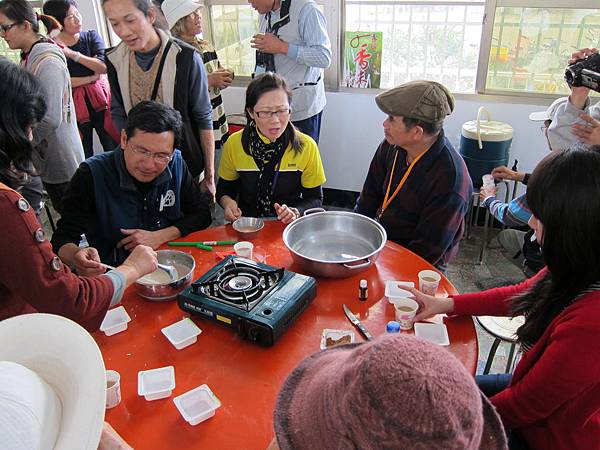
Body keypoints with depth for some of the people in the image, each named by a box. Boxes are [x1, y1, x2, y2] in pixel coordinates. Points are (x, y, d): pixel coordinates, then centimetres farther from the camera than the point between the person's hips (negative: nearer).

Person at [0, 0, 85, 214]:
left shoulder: (48, 62, -18)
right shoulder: (28, 58, 10)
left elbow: (50, 119, -21)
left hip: (60, 161, -8)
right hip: (44, 159, 9)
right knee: (63, 213, 17)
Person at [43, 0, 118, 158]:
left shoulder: (91, 36, 7)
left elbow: (104, 66, -9)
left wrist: (72, 54, -14)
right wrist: (92, 77, -9)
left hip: (99, 99, 1)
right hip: (73, 105, -1)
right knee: (84, 157, 3)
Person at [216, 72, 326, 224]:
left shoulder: (306, 147, -9)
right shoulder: (234, 144, -5)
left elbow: (315, 199, 0)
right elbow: (224, 189, 8)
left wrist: (296, 212, -19)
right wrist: (227, 202, -14)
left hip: (288, 228, 0)